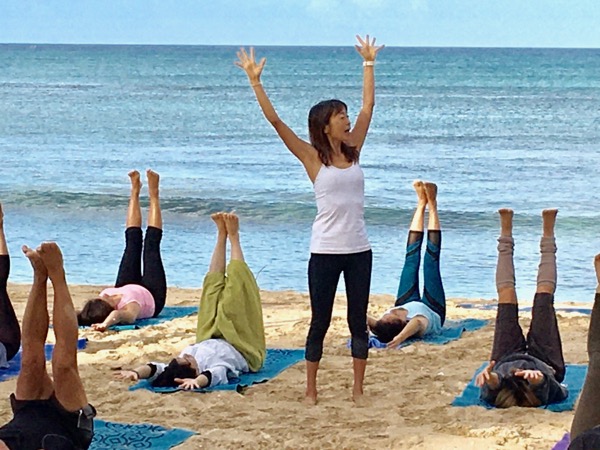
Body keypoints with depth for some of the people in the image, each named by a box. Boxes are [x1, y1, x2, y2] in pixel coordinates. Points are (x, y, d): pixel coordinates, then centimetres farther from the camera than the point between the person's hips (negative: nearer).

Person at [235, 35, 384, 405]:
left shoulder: (352, 151, 8)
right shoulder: (312, 157, -4)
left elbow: (368, 105, 15)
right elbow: (275, 120, -10)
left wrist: (369, 64, 19)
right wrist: (255, 81, -14)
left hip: (359, 250, 4)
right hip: (326, 251, -4)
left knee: (359, 321, 7)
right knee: (320, 322, 3)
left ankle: (358, 388, 15)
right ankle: (311, 390, 12)